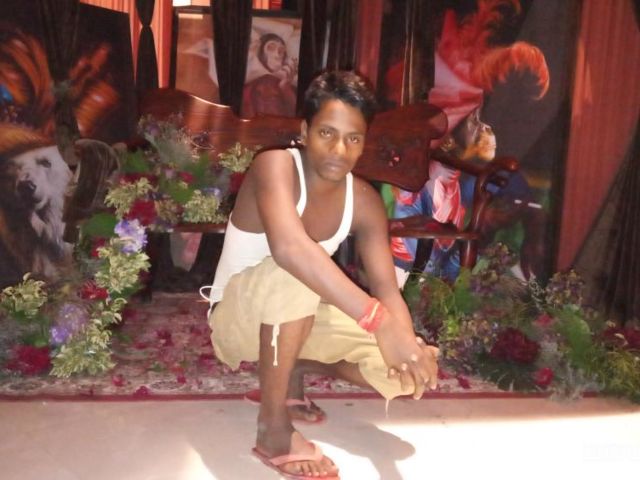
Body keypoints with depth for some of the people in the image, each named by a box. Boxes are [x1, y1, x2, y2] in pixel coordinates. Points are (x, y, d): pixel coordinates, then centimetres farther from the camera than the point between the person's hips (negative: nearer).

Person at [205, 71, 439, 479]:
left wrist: (408, 344, -37)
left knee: (412, 370, -12)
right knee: (293, 273, -40)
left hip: (298, 318, 5)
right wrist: (380, 322, -52)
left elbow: (386, 286, -15)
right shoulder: (275, 165, -26)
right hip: (238, 318, -5)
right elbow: (289, 247, -46)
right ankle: (274, 428, -24)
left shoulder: (365, 202, -8)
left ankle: (296, 366, 9)